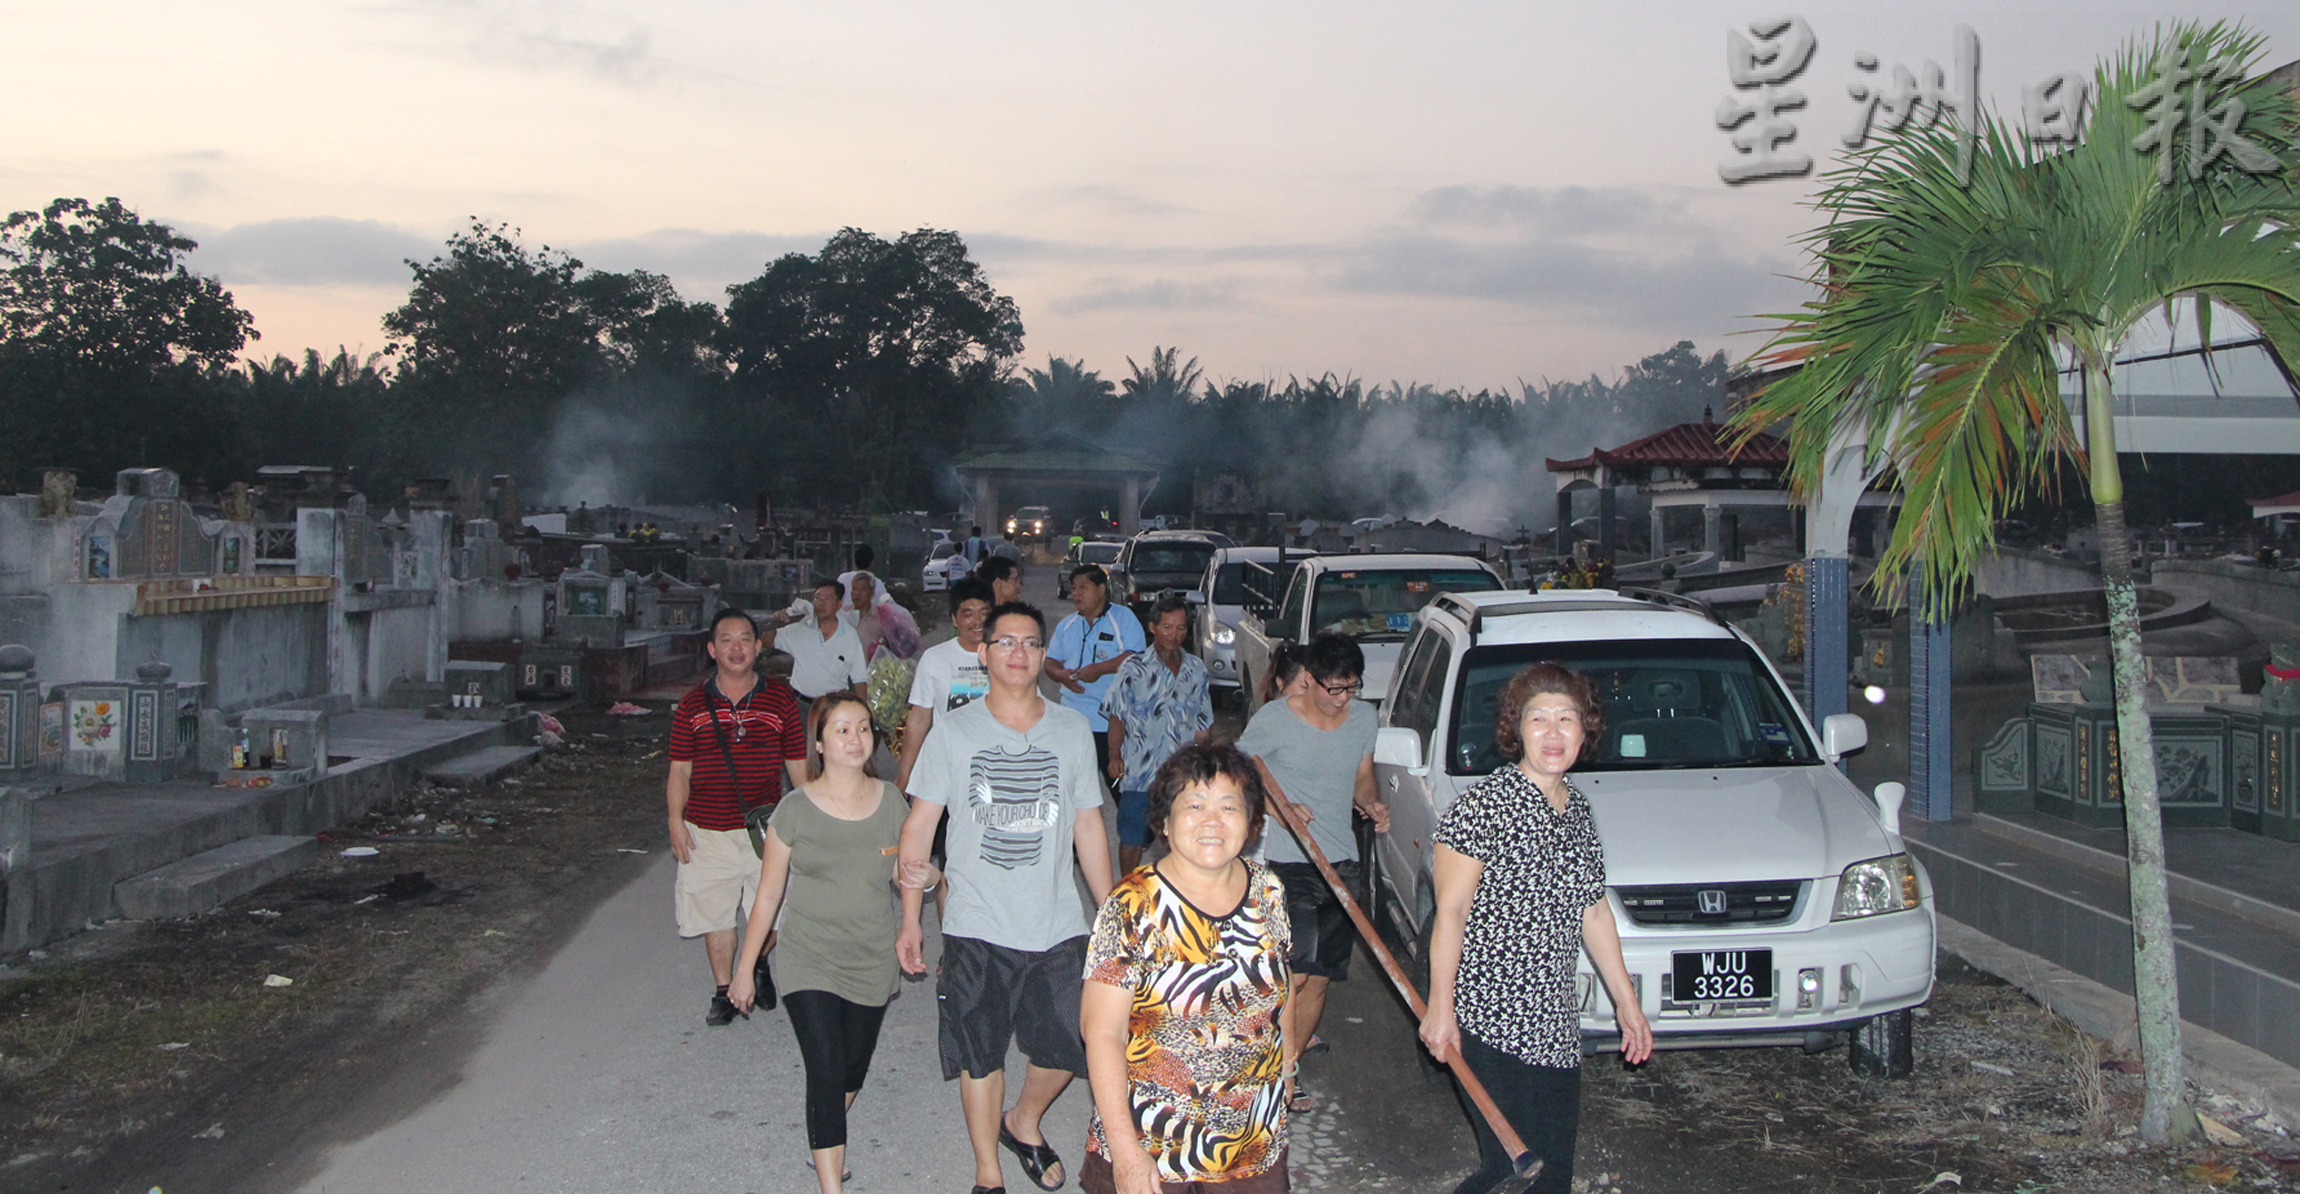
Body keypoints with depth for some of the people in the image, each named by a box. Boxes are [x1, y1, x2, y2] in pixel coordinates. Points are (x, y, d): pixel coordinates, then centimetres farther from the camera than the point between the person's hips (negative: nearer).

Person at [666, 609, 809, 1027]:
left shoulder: (779, 699, 3)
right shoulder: (693, 704, 4)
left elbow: (798, 765, 7)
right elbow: (680, 770, 6)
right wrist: (676, 821, -3)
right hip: (707, 831, 0)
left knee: (772, 912, 3)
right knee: (714, 912, 6)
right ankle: (724, 992, 21)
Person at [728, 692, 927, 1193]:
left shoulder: (891, 802, -2)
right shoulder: (796, 810, -10)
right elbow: (768, 896, -2)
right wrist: (745, 970, 2)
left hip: (871, 963, 4)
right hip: (809, 963, -3)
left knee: (854, 1068, 18)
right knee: (826, 1073, -13)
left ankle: (825, 1142, 46)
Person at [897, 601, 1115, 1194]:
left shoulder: (1073, 730, 3)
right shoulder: (953, 730, -2)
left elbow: (1088, 825, 9)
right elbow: (920, 824, 1)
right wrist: (910, 918, -1)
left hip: (1058, 925, 2)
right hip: (975, 927, -2)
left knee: (1070, 1045, 6)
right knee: (980, 1053, 6)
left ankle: (1024, 1122, 36)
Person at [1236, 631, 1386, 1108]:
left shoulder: (1363, 717, 5)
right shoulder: (1274, 719, -10)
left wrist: (1371, 804, -4)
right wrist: (1283, 806, -14)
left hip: (1341, 862, 5)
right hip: (1288, 861, -5)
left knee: (1319, 977, 6)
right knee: (1295, 973, -13)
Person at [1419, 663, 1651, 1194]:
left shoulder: (1578, 809, 10)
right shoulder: (1484, 805, -13)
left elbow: (1593, 912, 18)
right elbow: (1449, 913, -12)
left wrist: (1626, 1000, 19)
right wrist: (1440, 1009, -14)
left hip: (1556, 1023, 8)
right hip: (1488, 1017, -8)